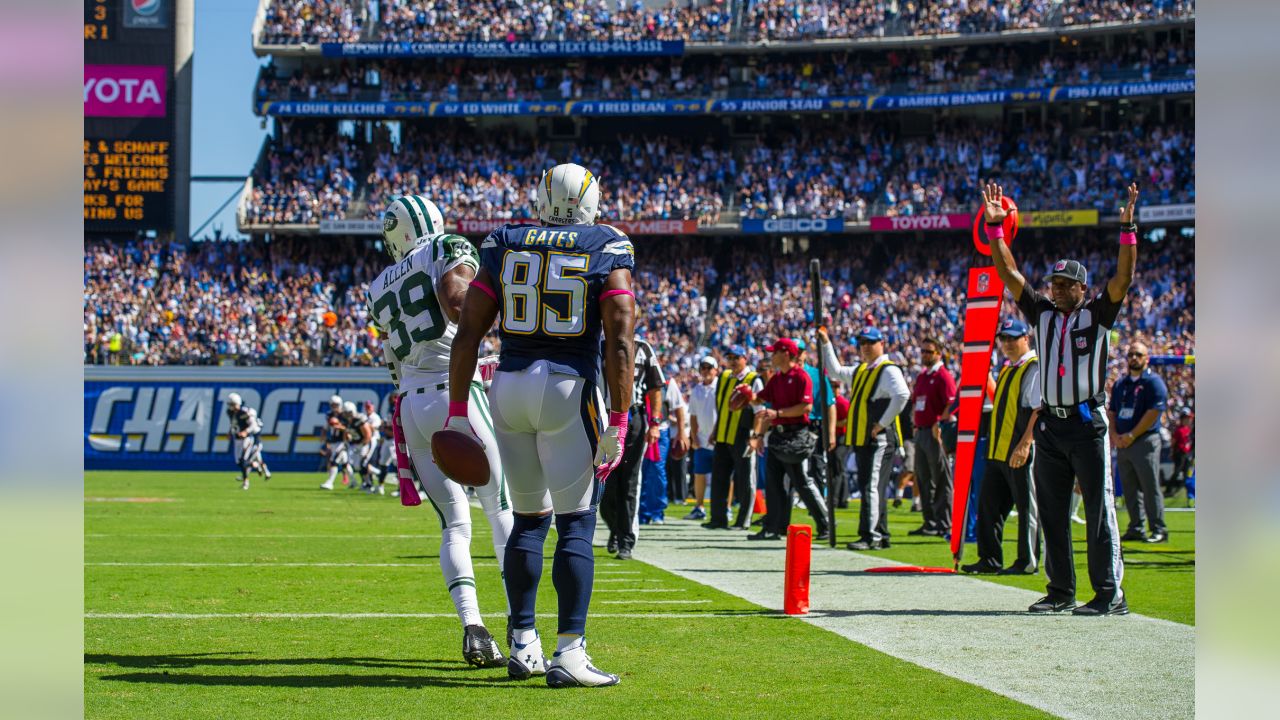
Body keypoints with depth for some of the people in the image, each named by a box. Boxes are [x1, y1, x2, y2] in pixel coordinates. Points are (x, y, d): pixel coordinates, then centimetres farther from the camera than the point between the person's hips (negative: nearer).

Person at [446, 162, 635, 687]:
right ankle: (569, 653, -8)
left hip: (509, 387, 4)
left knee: (530, 519, 16)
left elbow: (468, 334, 6)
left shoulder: (504, 246, 10)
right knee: (576, 524, -1)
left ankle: (524, 646, 18)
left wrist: (458, 411, 11)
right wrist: (618, 423, -7)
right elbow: (620, 343, -8)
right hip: (571, 388, -4)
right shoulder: (609, 251, 1)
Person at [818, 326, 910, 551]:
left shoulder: (888, 370, -10)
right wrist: (826, 343, 23)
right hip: (862, 440, 9)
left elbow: (902, 395, -25)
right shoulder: (859, 370, 19)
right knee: (869, 488, 12)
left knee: (872, 487, -13)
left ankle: (871, 537, -16)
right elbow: (835, 371, 32)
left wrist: (883, 423, -21)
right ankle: (881, 536, 18)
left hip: (880, 439, -9)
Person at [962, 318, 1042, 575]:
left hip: (1020, 451, -9)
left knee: (1026, 506, -2)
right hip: (997, 448, 9)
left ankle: (1028, 562, 3)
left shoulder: (1034, 368, -9)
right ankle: (989, 559, 16)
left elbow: (1039, 409, -18)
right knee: (989, 504, 10)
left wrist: (1025, 443, -24)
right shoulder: (1006, 370, 19)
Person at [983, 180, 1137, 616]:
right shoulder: (1043, 314, 13)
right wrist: (994, 228, 6)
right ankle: (1060, 591, 16)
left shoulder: (1096, 314, 0)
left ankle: (1111, 594, -4)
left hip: (1088, 423, -5)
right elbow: (1009, 274, 12)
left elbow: (1123, 278, -12)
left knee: (1099, 511, -5)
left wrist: (1127, 229, -22)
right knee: (1051, 512, 8)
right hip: (1050, 424, 5)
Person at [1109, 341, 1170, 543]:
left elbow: (1154, 412, -12)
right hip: (1122, 443, 7)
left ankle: (1158, 529, -5)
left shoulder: (1154, 382, -3)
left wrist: (1132, 435, -14)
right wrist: (1114, 434, 0)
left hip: (1145, 441, -7)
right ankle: (1135, 528, 12)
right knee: (1129, 488, 7)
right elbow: (1111, 411, 17)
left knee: (1150, 487, -7)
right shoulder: (1120, 384, 18)